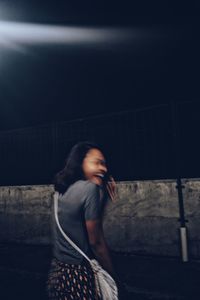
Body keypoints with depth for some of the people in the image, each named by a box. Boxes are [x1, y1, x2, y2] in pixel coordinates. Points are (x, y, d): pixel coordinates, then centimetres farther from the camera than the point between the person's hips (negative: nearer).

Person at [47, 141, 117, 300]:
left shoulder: (65, 189, 4)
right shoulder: (89, 188, -20)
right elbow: (96, 242, -16)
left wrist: (104, 188, 5)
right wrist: (114, 277, -4)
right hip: (76, 277, -8)